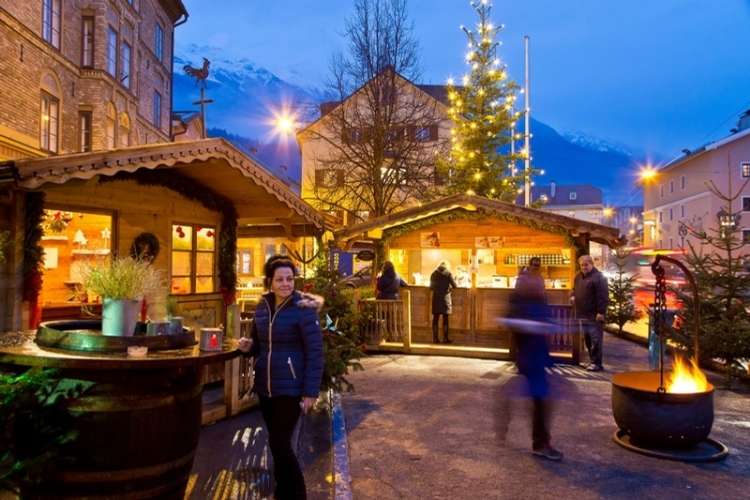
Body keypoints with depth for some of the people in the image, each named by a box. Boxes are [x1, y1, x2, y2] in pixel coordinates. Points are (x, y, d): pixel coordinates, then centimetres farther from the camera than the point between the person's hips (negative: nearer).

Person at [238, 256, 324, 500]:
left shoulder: (304, 308, -13)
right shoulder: (262, 307, 5)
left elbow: (315, 353, -13)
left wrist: (310, 391, -16)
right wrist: (248, 346, -6)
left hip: (290, 388, -6)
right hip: (265, 386, 6)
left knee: (280, 444, -4)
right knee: (276, 443, 16)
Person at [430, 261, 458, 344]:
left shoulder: (433, 274, 7)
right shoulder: (448, 273, -3)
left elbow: (431, 287, 15)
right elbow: (454, 286, -4)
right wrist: (449, 287, 17)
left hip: (436, 298, 3)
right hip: (445, 297, -3)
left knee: (435, 318, 5)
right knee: (445, 319, 2)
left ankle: (435, 338, 5)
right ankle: (445, 338, 4)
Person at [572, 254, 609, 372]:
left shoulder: (598, 277, -11)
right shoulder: (578, 277, 15)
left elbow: (603, 296, -17)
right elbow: (575, 289, 31)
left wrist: (601, 312, -22)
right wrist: (573, 296, 8)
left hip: (594, 315, -9)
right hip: (582, 314, 9)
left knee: (595, 340, -5)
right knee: (587, 339, 14)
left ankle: (596, 363, 0)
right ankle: (593, 361, 24)